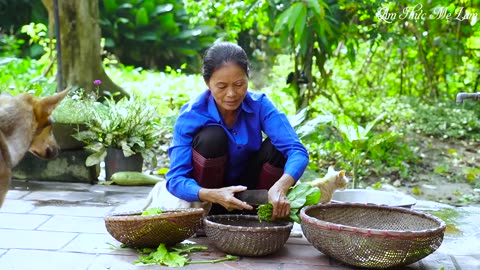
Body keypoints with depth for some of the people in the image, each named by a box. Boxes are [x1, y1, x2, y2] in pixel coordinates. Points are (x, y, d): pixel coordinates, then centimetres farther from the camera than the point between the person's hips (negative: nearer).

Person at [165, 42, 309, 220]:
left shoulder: (259, 105, -17)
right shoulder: (191, 115, -22)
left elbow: (297, 150, -29)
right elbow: (176, 178, -27)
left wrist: (280, 187, -50)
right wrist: (212, 195, -48)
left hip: (247, 191, 2)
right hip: (206, 197, -1)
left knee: (276, 147, -23)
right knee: (211, 137, -28)